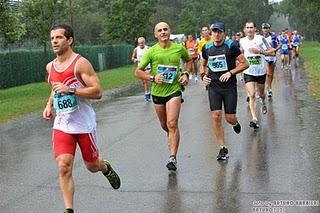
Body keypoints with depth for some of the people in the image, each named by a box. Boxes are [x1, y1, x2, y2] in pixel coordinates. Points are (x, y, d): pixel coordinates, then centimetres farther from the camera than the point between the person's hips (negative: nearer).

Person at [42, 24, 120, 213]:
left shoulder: (81, 63, -12)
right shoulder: (51, 66, 8)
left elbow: (98, 92, -17)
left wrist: (70, 90, -25)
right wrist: (50, 104, 9)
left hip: (84, 124, -4)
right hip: (61, 125, 4)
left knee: (92, 165, 13)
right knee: (64, 167, -11)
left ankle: (106, 168, 49)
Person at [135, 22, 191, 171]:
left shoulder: (179, 48, 0)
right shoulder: (151, 51, -4)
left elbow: (189, 61, 21)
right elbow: (138, 72, -2)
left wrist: (186, 74, 3)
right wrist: (152, 78, -17)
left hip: (174, 90, -2)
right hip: (157, 92, 2)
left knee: (172, 124, -16)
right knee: (164, 125, 16)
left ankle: (173, 157, -14)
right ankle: (172, 139, 49)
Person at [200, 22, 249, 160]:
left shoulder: (231, 46, -6)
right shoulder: (207, 48, 7)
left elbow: (245, 63, -4)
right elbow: (203, 64, 24)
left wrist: (230, 72, -15)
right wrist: (203, 75, 5)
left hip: (229, 86, -3)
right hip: (213, 86, 3)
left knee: (230, 118, -1)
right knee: (216, 117, -8)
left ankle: (235, 123, 40)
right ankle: (222, 149, 2)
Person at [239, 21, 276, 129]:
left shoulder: (260, 38, -10)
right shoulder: (242, 41, 0)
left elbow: (272, 52, -12)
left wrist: (259, 51, -22)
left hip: (261, 72, -1)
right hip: (248, 72, 1)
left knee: (261, 93, 17)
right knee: (252, 95, -14)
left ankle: (263, 103, 54)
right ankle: (254, 119, -17)